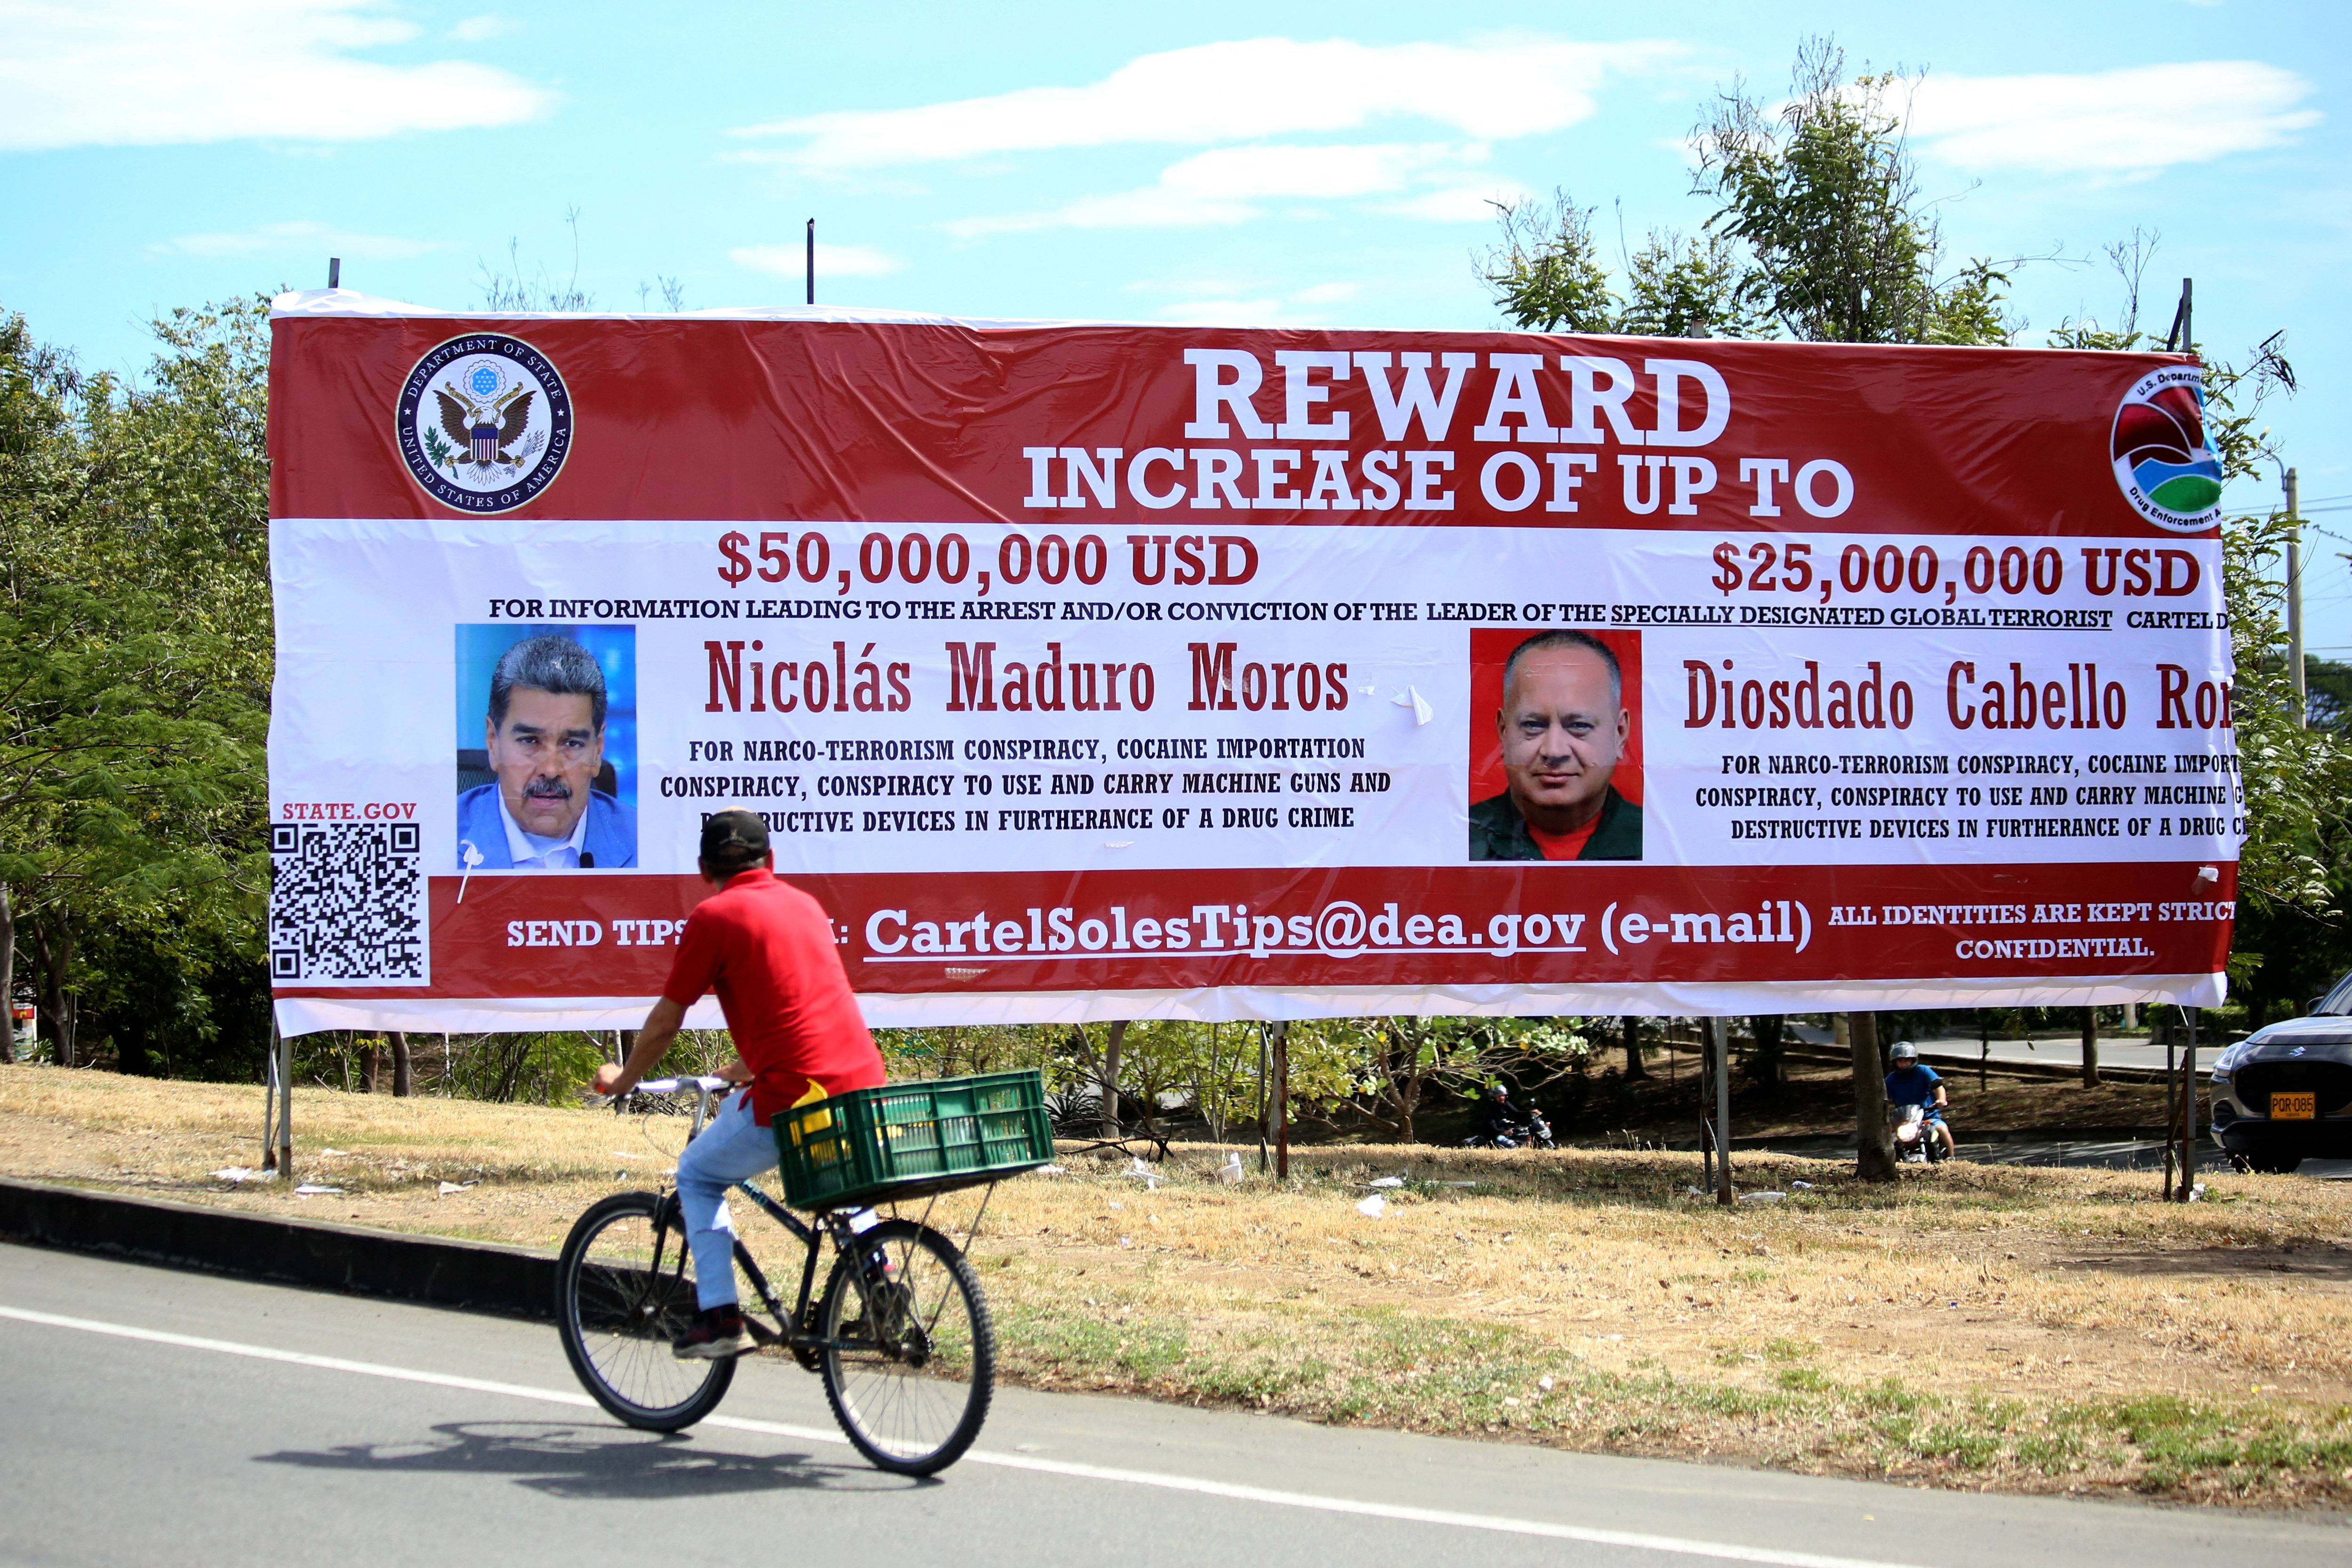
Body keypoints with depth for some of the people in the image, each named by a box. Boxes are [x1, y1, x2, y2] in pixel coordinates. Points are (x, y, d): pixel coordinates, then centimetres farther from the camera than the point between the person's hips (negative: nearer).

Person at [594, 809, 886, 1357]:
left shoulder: (713, 917, 0)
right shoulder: (805, 904, 21)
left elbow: (665, 1022, 3)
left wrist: (622, 1080, 21)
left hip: (796, 1096, -6)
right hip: (865, 1085, 6)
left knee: (697, 1177, 17)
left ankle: (719, 1318, 8)